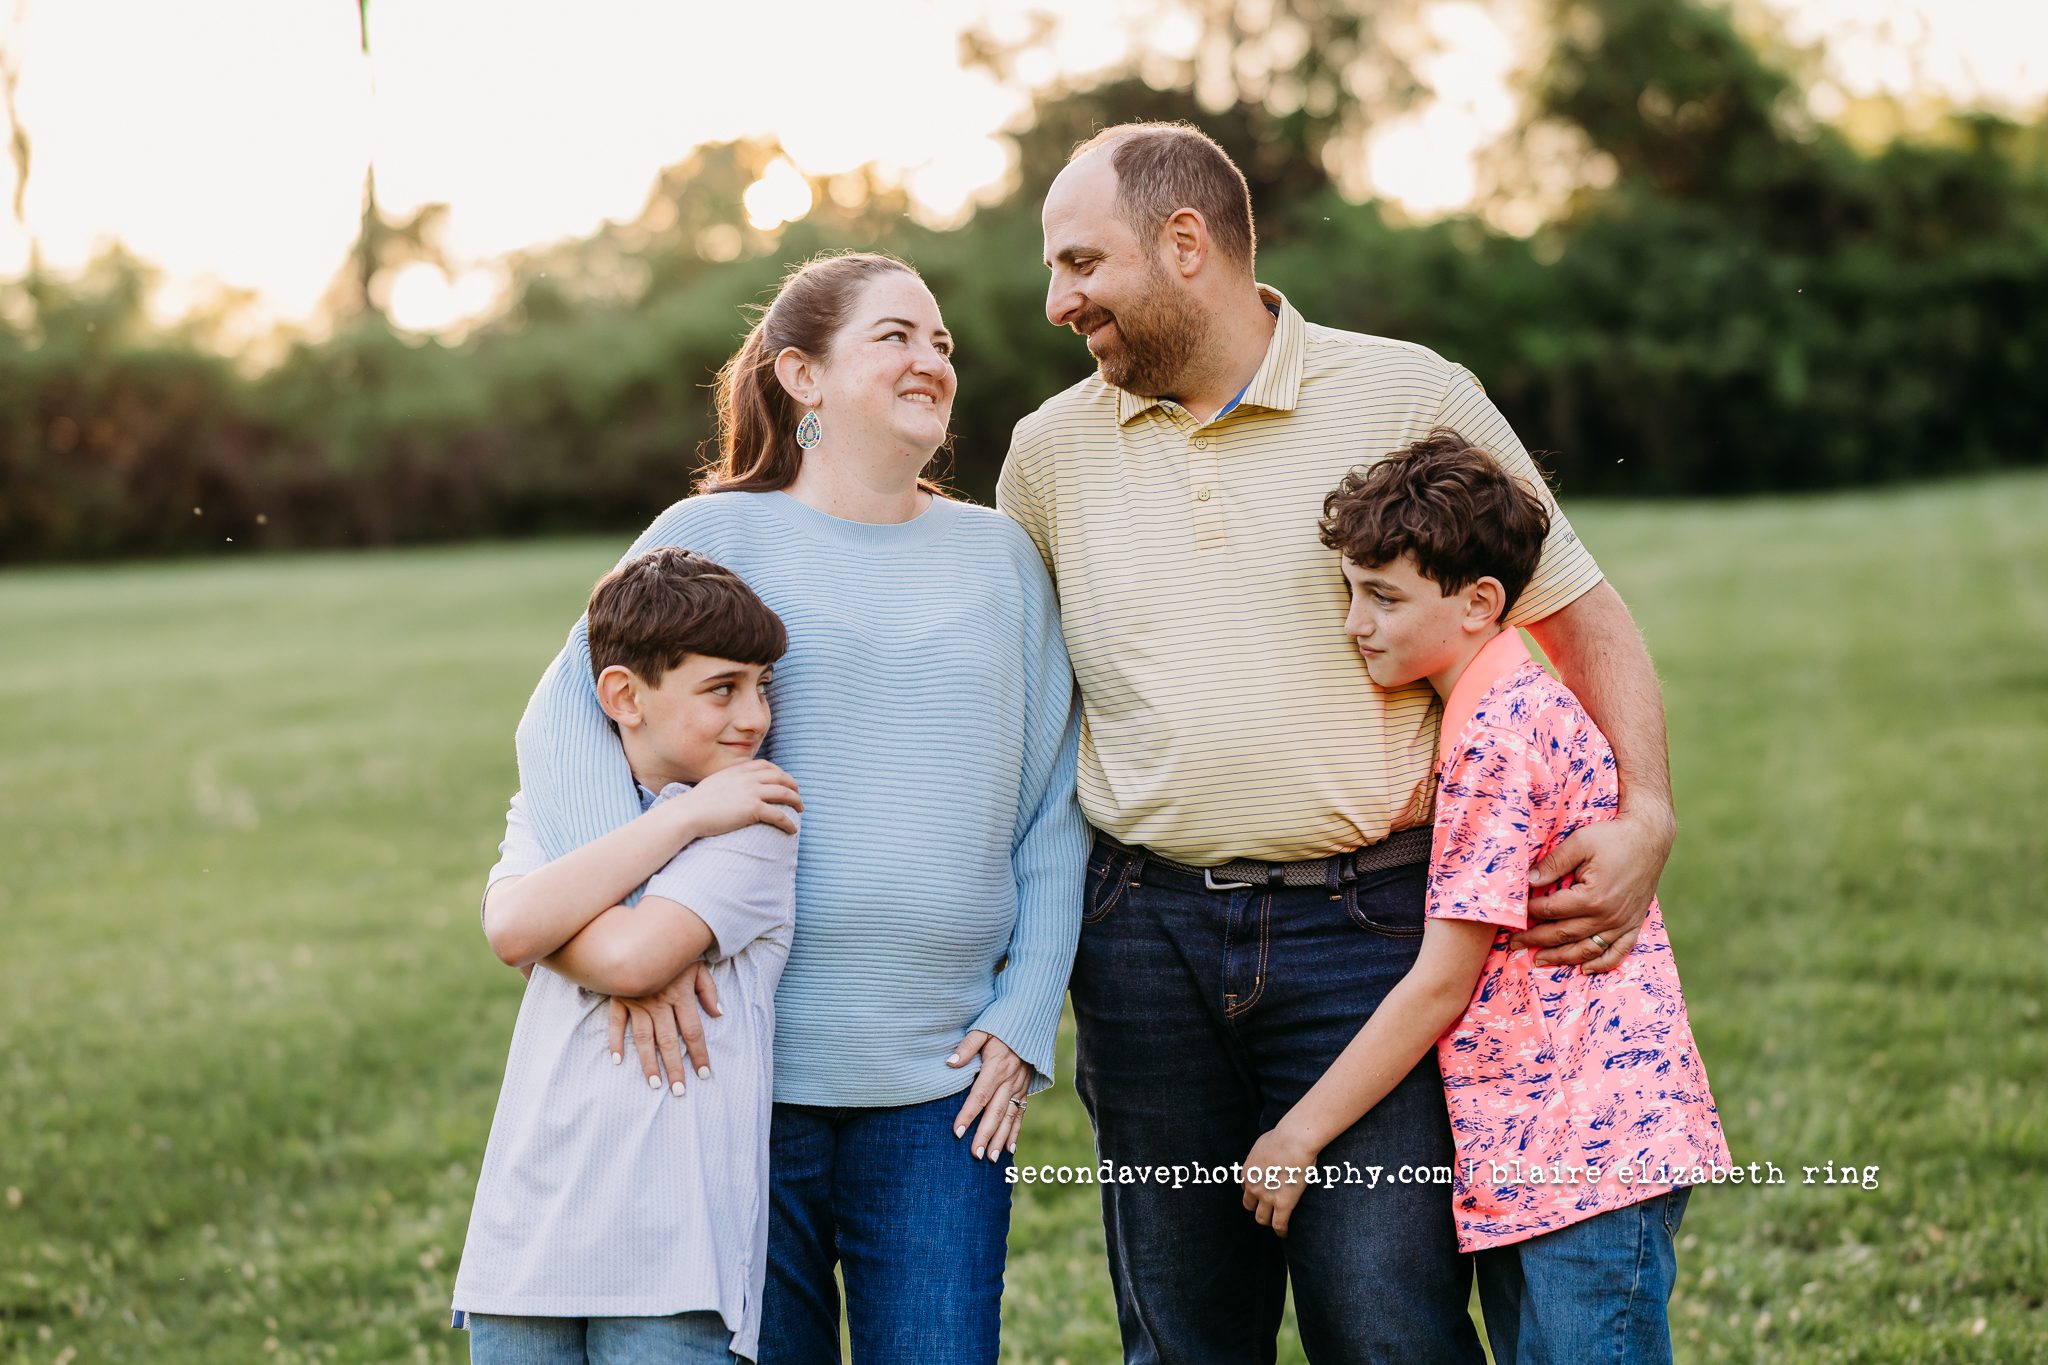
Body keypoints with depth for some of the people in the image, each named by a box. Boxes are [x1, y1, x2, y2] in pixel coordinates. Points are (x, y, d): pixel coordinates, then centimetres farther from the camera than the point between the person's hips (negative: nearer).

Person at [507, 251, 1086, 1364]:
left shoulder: (1000, 555, 12)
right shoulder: (721, 535, 2)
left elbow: (1053, 805, 12)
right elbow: (562, 717, -7)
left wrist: (1026, 1019, 3)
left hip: (944, 1079, 2)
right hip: (746, 1062, -2)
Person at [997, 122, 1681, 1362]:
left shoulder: (1412, 398, 0)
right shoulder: (1051, 450, 9)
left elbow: (1581, 612, 5)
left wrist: (1646, 817, -10)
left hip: (1366, 924, -3)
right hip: (1148, 937, 3)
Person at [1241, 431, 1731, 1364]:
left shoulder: (1502, 734, -16)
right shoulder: (1492, 713, 15)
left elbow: (1443, 980, -16)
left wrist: (1300, 1133, -10)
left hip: (1592, 1147, -10)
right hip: (1518, 1151, 10)